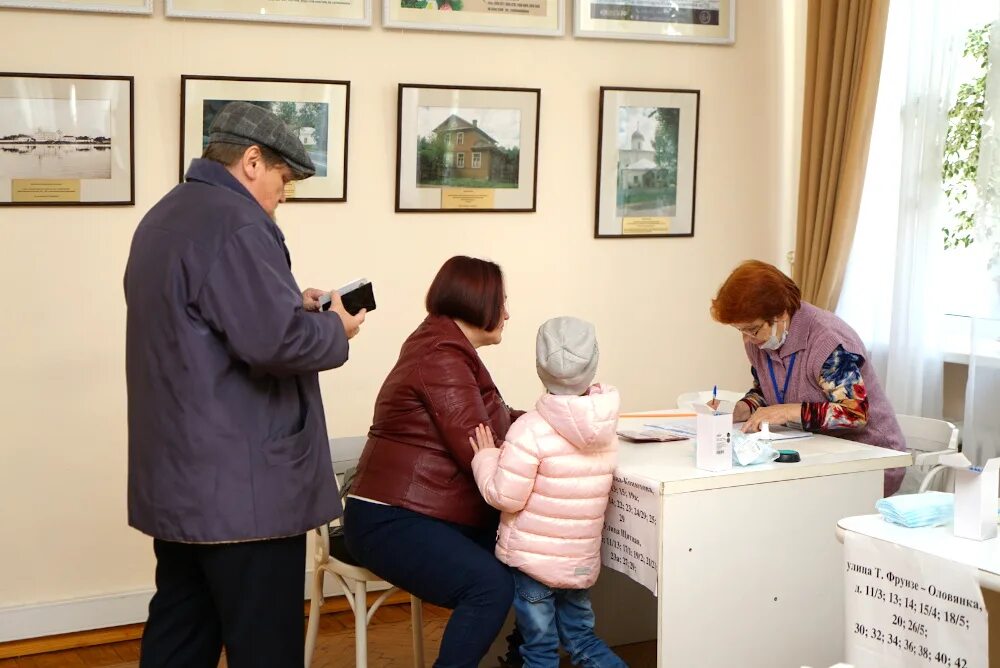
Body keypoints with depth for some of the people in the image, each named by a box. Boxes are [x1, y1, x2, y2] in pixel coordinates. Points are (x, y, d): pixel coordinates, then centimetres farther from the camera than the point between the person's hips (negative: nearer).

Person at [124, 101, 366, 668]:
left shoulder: (165, 217, 16)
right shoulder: (235, 223, -17)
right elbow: (277, 340, -26)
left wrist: (292, 304, 12)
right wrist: (335, 329, -7)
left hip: (180, 476, 10)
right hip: (240, 485, -10)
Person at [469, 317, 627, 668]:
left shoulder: (531, 430, -20)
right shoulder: (606, 428, 0)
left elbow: (504, 497, -19)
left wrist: (487, 457, -3)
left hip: (534, 558, -5)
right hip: (581, 561, 5)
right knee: (582, 638, 22)